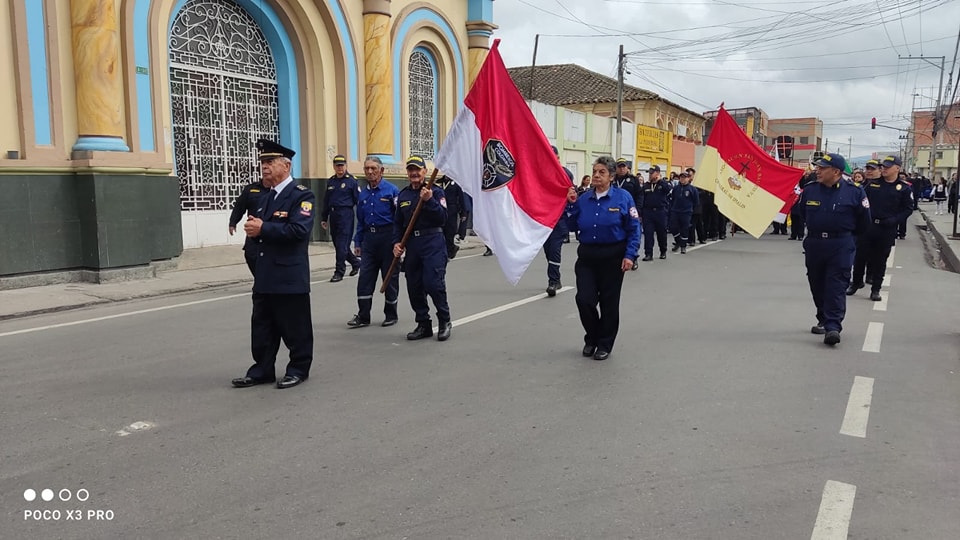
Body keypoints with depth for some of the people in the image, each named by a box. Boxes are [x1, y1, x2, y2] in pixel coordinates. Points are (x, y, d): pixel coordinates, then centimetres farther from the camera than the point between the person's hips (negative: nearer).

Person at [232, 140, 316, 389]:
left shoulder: (301, 195, -9)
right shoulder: (265, 197, 17)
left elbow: (299, 229, -23)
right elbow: (261, 230, 20)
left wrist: (263, 228, -21)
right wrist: (253, 228, -4)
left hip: (290, 276, -8)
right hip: (265, 277, 8)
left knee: (295, 328, 4)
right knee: (262, 328, 13)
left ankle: (299, 369, 17)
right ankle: (262, 370, 23)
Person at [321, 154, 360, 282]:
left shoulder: (352, 181, -2)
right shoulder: (330, 181, 13)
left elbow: (358, 200, -3)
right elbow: (326, 201, 18)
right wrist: (324, 218, 17)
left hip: (346, 215, -6)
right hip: (333, 215, 6)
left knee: (342, 244, -8)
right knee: (337, 244, 11)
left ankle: (339, 272, -2)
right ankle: (356, 263, 29)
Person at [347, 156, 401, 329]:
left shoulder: (391, 190, -6)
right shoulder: (363, 193, 10)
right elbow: (360, 221, 16)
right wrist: (357, 243, 12)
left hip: (387, 237, -5)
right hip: (369, 238, 5)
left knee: (390, 277, 5)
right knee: (365, 278, 1)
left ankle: (391, 315, 18)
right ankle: (363, 316, 8)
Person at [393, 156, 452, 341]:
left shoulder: (436, 192, -2)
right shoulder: (403, 195, 14)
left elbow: (443, 218, -12)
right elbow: (398, 222, 18)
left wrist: (429, 200, -21)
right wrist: (396, 242, 5)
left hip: (433, 244, -5)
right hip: (411, 245, 5)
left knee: (433, 284, -11)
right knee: (414, 287, 7)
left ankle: (444, 321, 9)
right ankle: (423, 324, 20)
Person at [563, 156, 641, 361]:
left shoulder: (623, 198, -7)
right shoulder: (584, 198, 3)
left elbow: (634, 229, -6)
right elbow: (573, 226, 6)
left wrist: (629, 255, -13)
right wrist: (572, 204, -5)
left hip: (612, 257, -2)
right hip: (587, 256, 3)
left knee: (609, 302, 7)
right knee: (584, 299, -5)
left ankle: (605, 344, 24)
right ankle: (592, 338, 22)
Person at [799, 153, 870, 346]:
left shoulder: (854, 192, -6)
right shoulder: (809, 190, 2)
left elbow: (864, 220, 6)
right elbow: (801, 213, 18)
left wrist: (846, 234, 13)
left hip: (841, 247, -4)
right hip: (814, 245, 4)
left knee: (836, 287, -9)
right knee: (817, 286, 11)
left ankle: (833, 327, -12)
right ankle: (823, 321, 27)